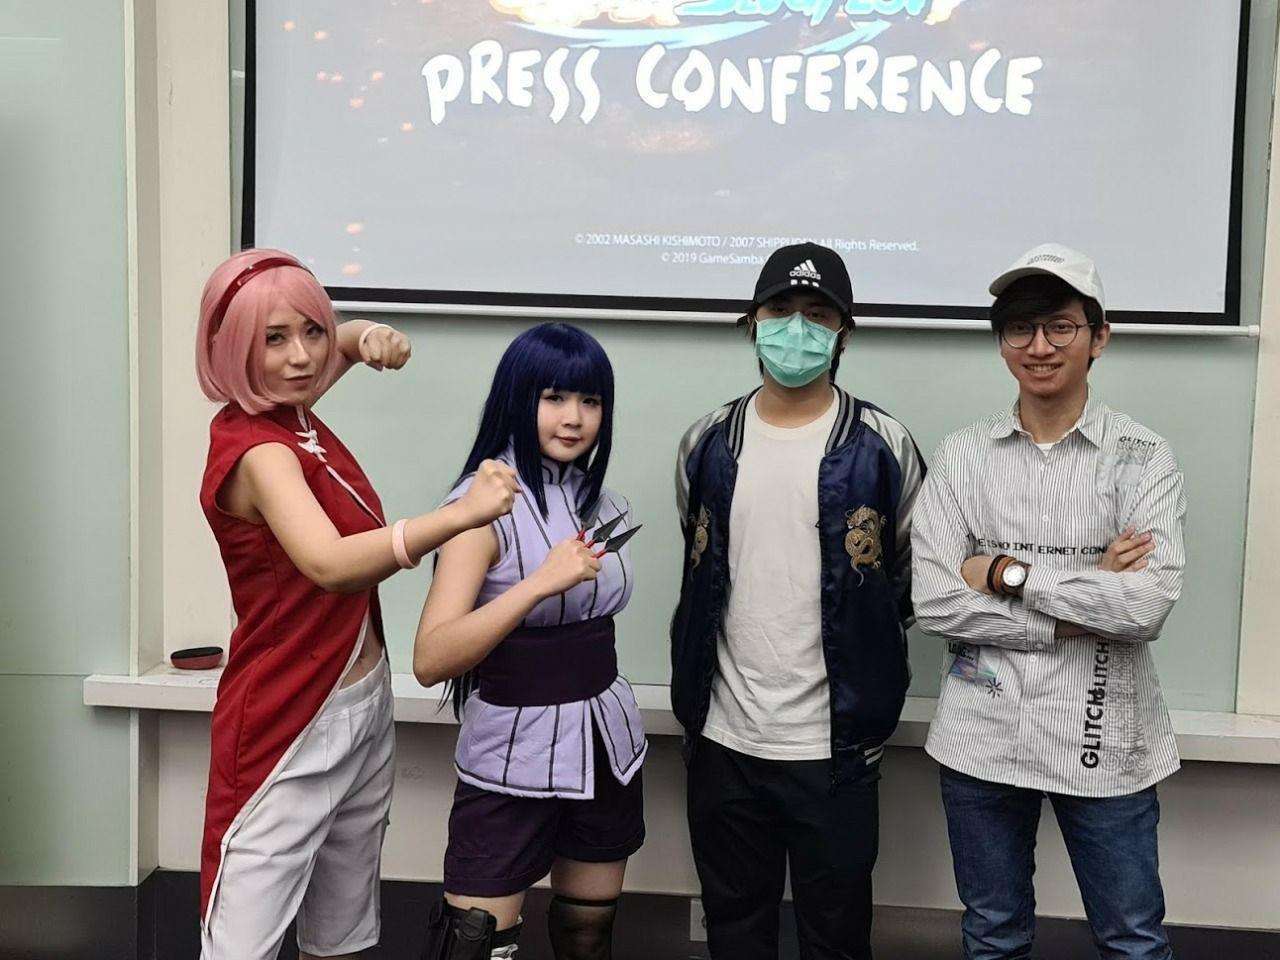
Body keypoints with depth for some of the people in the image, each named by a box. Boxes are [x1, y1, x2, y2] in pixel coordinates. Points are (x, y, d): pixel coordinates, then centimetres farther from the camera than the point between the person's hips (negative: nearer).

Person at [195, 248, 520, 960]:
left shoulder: (292, 414, 4)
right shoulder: (255, 448, -21)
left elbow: (342, 341, 26)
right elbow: (330, 564, -39)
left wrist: (375, 337, 3)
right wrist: (460, 514, -47)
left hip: (365, 709, 9)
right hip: (291, 731, -9)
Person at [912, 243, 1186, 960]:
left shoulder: (1144, 458, -4)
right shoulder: (965, 455, 0)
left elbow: (1149, 605, -18)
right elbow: (933, 601, -10)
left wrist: (1007, 573, -14)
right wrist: (1078, 613, -14)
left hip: (1104, 739, -1)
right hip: (984, 733, 2)